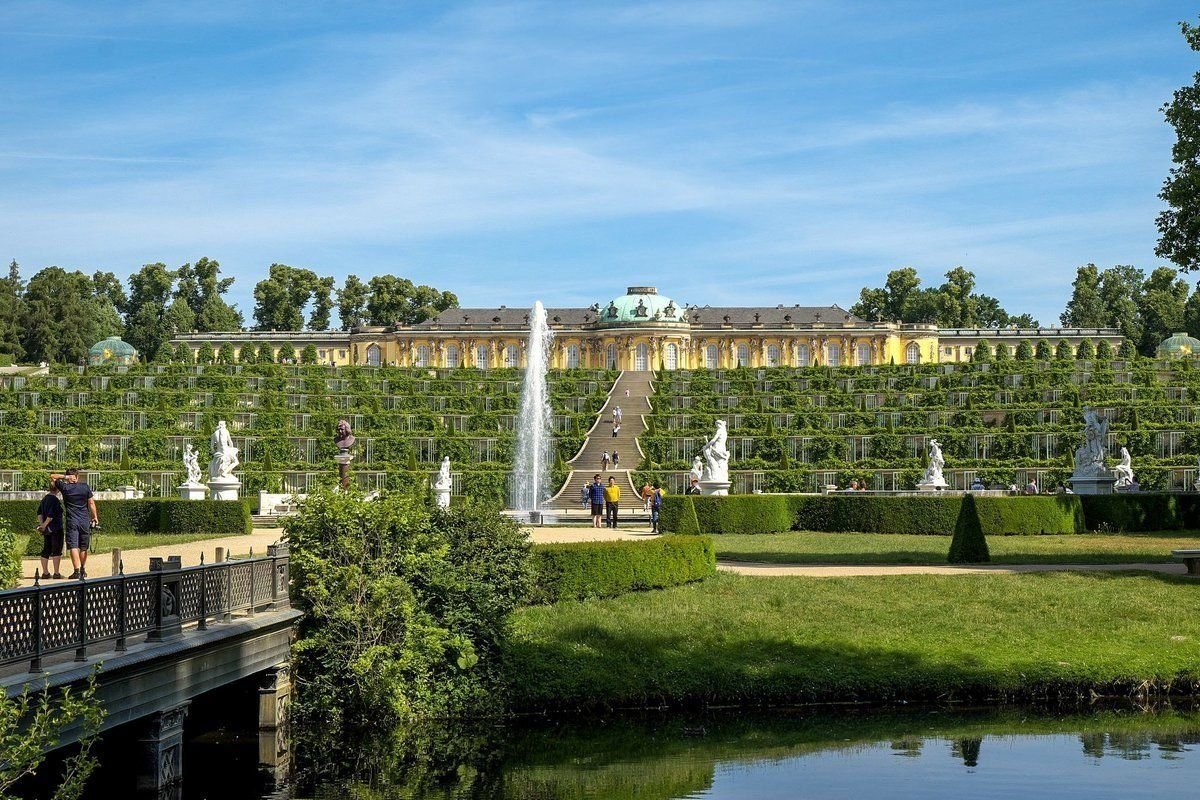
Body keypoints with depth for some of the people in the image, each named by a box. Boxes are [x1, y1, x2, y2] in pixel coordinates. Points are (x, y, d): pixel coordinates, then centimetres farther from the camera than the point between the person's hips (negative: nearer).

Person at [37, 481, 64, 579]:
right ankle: (56, 573, -4)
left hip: (47, 530, 8)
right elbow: (51, 515, -21)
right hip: (56, 528, -8)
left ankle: (45, 572, 15)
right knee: (57, 550, -3)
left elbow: (39, 512, 10)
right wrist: (45, 525, -13)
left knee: (46, 550, 12)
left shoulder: (44, 499, 11)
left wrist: (41, 523, 3)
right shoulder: (54, 500, -15)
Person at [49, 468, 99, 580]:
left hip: (71, 521, -2)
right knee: (83, 547, 12)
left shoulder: (65, 487, -2)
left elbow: (52, 477, 10)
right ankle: (83, 570, 21)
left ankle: (77, 571, -17)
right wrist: (95, 517, 10)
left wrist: (64, 477, 1)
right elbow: (91, 503, 3)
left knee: (73, 546, -7)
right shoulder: (85, 486, 2)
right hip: (85, 521, 2)